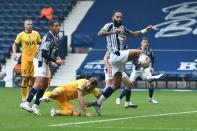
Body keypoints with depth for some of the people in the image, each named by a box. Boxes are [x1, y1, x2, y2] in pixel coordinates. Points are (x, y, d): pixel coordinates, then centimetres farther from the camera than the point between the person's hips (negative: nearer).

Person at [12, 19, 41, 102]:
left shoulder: (36, 34, 5)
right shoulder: (21, 35, -1)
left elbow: (40, 44, 15)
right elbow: (15, 44, 9)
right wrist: (14, 53, -5)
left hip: (35, 58, 3)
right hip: (25, 59, -3)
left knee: (32, 78, 6)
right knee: (25, 77, -8)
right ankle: (23, 97, -2)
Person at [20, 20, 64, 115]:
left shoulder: (56, 37, 10)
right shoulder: (48, 38, -19)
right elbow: (44, 54, -23)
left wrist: (57, 58, 7)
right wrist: (55, 61, -19)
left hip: (45, 62, 10)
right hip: (40, 61, -10)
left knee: (45, 85, 10)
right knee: (39, 83, -23)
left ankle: (35, 105, 14)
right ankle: (26, 103, -29)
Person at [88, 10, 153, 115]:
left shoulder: (122, 28, 23)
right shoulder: (109, 26, -1)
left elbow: (134, 34, 33)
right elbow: (100, 34, -19)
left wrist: (145, 30, 20)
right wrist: (112, 32, -33)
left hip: (119, 57, 9)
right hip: (115, 55, -9)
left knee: (116, 85, 8)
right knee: (140, 53, -20)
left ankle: (98, 103, 9)